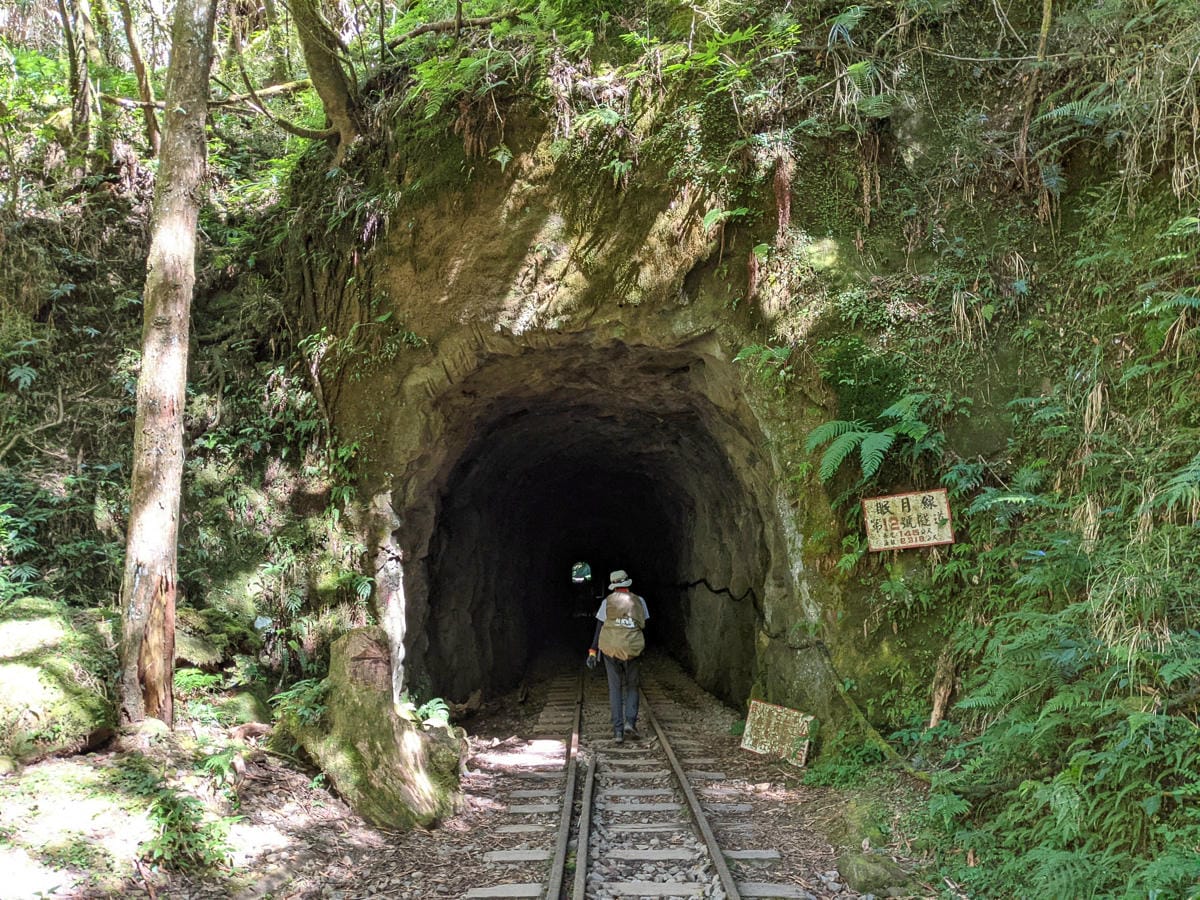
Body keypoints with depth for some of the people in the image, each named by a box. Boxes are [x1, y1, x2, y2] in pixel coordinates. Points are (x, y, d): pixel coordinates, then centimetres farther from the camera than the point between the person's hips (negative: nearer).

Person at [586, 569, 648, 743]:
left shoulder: (607, 602, 1)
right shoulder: (639, 601, 4)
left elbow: (599, 628, -2)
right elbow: (643, 626, 7)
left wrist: (592, 652, -1)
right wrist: (641, 646, 22)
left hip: (610, 649, 0)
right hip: (632, 649, 0)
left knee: (615, 688, 8)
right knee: (631, 686, 15)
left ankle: (618, 730, 4)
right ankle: (630, 722, -4)